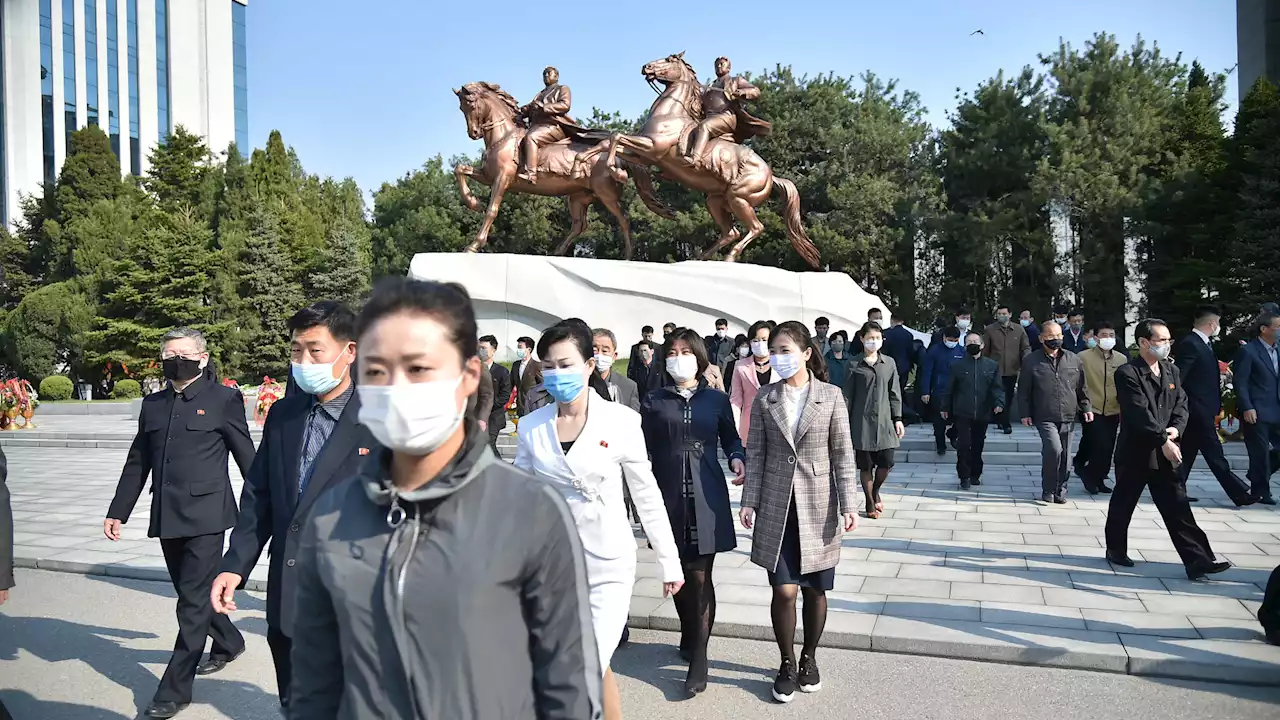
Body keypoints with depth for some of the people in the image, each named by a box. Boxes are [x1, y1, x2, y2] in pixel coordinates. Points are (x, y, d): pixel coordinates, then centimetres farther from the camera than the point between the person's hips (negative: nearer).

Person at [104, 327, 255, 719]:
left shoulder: (223, 399, -4)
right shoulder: (152, 404, 12)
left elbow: (247, 457, -2)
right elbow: (137, 463, 16)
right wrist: (117, 511, 14)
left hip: (205, 515, -6)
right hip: (167, 517, 6)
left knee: (194, 600, -3)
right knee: (193, 594, 17)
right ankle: (228, 642, 40)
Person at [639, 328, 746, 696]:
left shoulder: (716, 399, 5)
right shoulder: (653, 401, 5)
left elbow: (730, 438, 14)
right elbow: (645, 450, 3)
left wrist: (737, 458, -6)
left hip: (706, 497, -1)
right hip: (669, 496, 1)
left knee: (699, 576, -3)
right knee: (677, 574, 9)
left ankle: (698, 657, 5)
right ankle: (690, 638, 31)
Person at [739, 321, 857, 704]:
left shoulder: (831, 396, -2)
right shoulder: (764, 398, 2)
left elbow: (843, 454, -2)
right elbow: (756, 453, 3)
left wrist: (849, 504, -6)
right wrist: (749, 501, -2)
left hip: (818, 506, 0)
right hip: (776, 505, 0)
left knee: (814, 588, 9)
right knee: (784, 590, -2)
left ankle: (809, 658, 31)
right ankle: (787, 663, 18)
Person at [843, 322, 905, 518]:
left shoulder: (889, 364, 7)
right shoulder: (854, 365, -1)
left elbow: (895, 393, 9)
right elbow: (848, 395, 1)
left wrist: (897, 418, 4)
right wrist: (845, 423, -1)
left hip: (884, 420, 2)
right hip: (862, 421, -2)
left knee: (886, 462, -2)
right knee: (866, 465, 3)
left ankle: (876, 490, 27)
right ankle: (870, 503, 19)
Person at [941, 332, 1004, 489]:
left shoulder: (992, 365, 7)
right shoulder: (958, 365, 4)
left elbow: (997, 387, 4)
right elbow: (949, 388, 9)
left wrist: (999, 403, -13)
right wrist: (945, 407, 11)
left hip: (982, 413, 2)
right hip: (962, 413, -2)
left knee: (978, 445, 11)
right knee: (963, 444, -8)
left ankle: (975, 475, 25)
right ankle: (964, 477, 1)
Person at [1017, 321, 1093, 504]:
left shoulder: (1073, 359, 9)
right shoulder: (1031, 361, 0)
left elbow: (1081, 387, 14)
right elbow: (1024, 391, 1)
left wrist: (1086, 407, 7)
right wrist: (1025, 413, -3)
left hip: (1068, 416, 4)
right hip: (1045, 417, -4)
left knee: (1064, 455, 7)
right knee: (1054, 449, -19)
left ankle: (1060, 491, 21)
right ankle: (1048, 491, -2)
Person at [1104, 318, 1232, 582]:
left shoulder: (1171, 370, 10)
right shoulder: (1127, 373, -13)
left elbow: (1181, 404, 9)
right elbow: (1139, 413, -19)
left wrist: (1176, 428, -10)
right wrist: (1163, 440, -19)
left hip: (1165, 453, 6)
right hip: (1135, 452, -5)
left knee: (1178, 508, 3)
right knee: (1122, 505, 9)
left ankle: (1198, 560, 3)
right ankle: (1116, 550, 26)